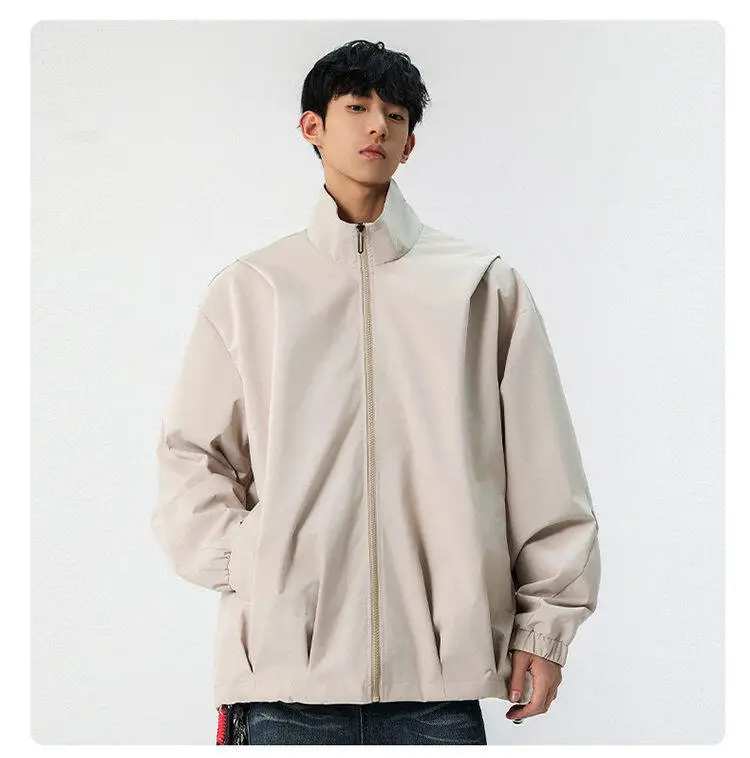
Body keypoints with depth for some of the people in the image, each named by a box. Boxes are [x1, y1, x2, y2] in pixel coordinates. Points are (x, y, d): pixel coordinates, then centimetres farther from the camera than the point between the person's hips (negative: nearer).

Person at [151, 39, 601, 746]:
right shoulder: (247, 288, 12)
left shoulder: (485, 283, 10)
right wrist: (242, 567, -4)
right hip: (287, 662, 0)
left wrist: (544, 622, 5)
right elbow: (190, 455, 11)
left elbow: (543, 467, 8)